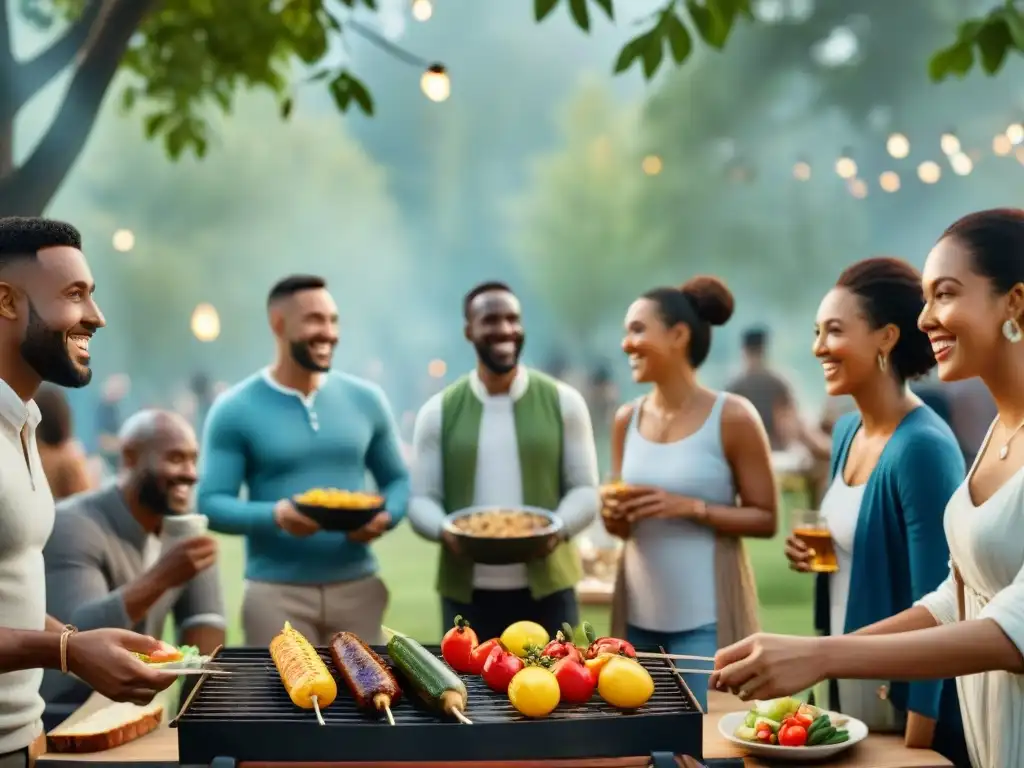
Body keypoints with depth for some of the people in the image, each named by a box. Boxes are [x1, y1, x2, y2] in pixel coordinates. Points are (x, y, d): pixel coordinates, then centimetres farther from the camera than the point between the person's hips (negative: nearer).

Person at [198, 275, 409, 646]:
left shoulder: (365, 399, 7)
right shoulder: (235, 410, -3)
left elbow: (398, 479, 12)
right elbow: (210, 502, -6)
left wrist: (385, 515, -11)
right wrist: (274, 515, -24)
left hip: (358, 587, 3)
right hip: (277, 591, -3)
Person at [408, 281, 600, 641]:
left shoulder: (563, 401, 3)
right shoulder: (438, 411, 3)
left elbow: (585, 490, 3)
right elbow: (421, 500, 3)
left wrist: (558, 528, -19)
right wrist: (445, 531, -20)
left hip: (547, 588, 0)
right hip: (467, 592, 0)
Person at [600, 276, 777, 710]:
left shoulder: (732, 417, -9)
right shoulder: (627, 419, 5)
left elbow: (766, 518, -7)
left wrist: (689, 507, -19)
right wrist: (613, 516, -9)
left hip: (705, 616, -5)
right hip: (639, 611, 5)